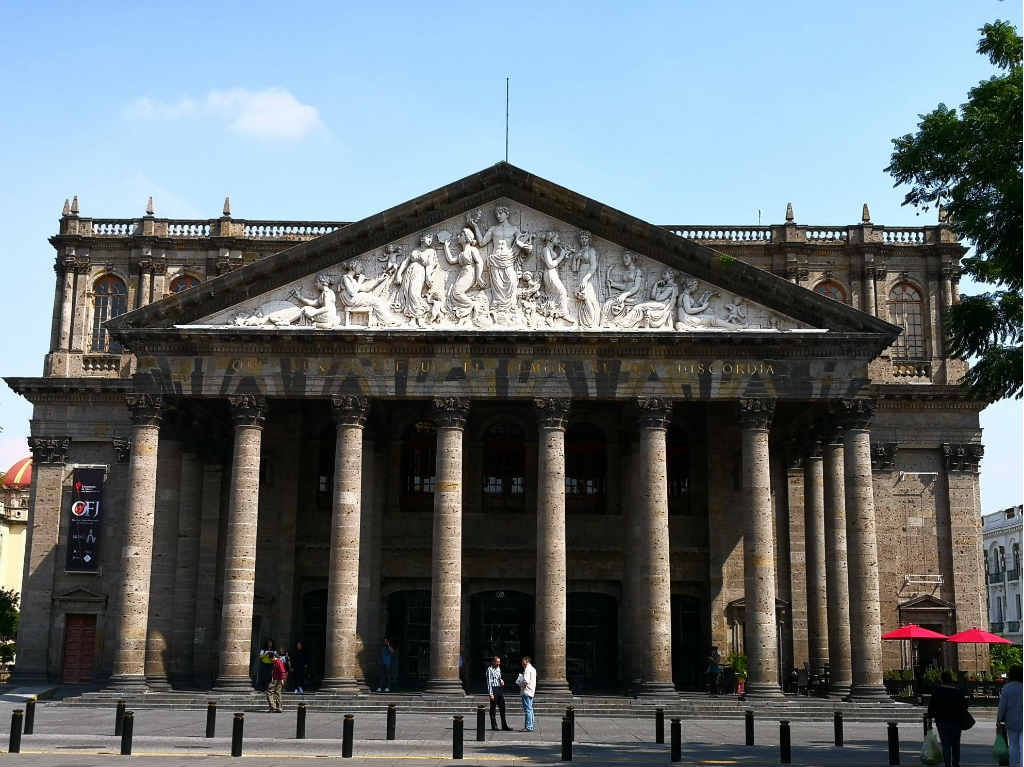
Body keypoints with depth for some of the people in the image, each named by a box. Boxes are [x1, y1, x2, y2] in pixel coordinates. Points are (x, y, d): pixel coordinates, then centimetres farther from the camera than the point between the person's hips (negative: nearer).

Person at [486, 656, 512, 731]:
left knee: (502, 707, 7)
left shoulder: (498, 668, 13)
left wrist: (501, 681, 4)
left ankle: (504, 725, 10)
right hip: (494, 689, -7)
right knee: (493, 708, 1)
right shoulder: (490, 669, -10)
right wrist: (491, 694, -17)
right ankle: (494, 726, 8)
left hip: (500, 689, 7)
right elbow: (489, 682, -13)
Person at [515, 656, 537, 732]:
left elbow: (526, 680, -22)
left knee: (528, 709, -10)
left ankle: (528, 727, -11)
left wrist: (521, 685, -5)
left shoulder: (527, 669, -13)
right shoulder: (533, 669, 18)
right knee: (530, 709, 13)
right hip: (531, 691, 10)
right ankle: (530, 726, 17)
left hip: (526, 692, -10)